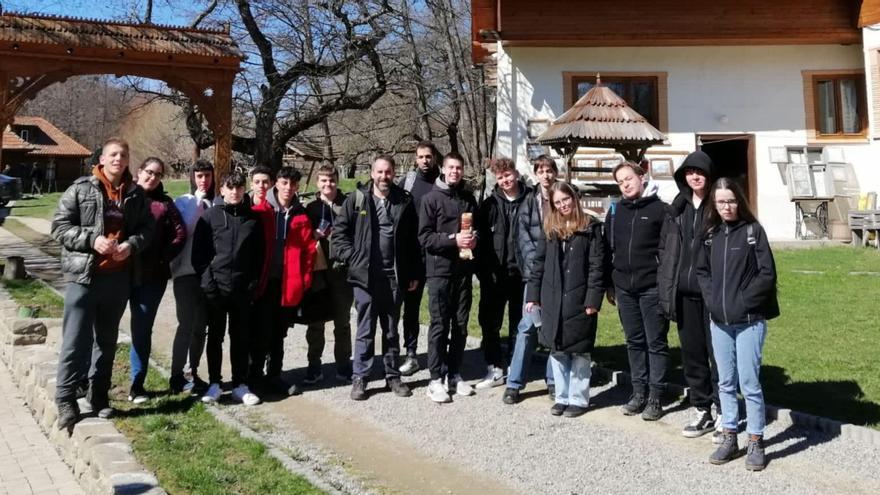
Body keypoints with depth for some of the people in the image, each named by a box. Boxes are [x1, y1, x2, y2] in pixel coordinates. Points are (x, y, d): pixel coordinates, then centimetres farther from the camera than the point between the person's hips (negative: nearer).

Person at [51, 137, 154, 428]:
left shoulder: (135, 194, 7)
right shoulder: (81, 189, -2)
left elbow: (147, 228, 11)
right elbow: (60, 226, -4)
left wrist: (131, 245, -10)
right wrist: (91, 240, -18)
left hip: (119, 277, 4)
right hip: (85, 275, -4)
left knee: (107, 340, 13)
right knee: (76, 340, -4)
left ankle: (99, 396, 24)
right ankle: (65, 399, 7)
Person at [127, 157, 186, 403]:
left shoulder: (165, 204, 7)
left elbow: (180, 234, 2)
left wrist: (162, 260, -5)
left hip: (152, 275, 1)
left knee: (142, 329, 6)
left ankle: (137, 385, 13)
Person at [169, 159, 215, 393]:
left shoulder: (217, 203, 8)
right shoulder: (183, 202, 0)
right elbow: (184, 230, -16)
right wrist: (198, 201, -11)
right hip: (186, 271, -4)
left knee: (201, 325, 9)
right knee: (187, 324, -7)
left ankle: (193, 373, 19)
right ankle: (177, 376, 1)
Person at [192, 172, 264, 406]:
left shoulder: (253, 219, 7)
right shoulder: (209, 216, 1)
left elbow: (259, 254, 9)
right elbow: (198, 251, -2)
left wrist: (254, 281, 0)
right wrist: (207, 279, -9)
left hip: (243, 288, 2)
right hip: (216, 287, -1)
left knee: (241, 337, 7)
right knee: (215, 336, 7)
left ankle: (240, 385, 14)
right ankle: (214, 384, 15)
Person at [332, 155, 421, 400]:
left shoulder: (404, 201, 5)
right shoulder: (356, 200, 0)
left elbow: (412, 240, 7)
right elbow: (339, 234, 1)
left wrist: (413, 273, 6)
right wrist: (352, 259, -8)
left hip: (395, 277, 2)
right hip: (365, 276, -2)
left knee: (391, 330, 13)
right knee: (365, 330, 5)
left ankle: (392, 375, 23)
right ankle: (360, 378, 14)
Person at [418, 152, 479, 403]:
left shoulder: (469, 198, 12)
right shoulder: (431, 199, -1)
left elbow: (478, 229, 21)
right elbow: (424, 237, -8)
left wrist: (474, 239, -1)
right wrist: (453, 240, -18)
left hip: (464, 270, 5)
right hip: (440, 270, -4)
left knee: (460, 325, 8)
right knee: (439, 325, -2)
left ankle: (454, 375, 18)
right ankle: (436, 379, 4)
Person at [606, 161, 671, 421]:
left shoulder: (660, 210, -2)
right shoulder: (615, 211, 11)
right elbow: (609, 249, 15)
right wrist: (610, 285, 12)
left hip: (652, 287, -5)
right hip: (624, 287, 5)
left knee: (656, 342, 2)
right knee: (634, 342, 11)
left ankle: (655, 397, 7)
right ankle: (639, 392, 20)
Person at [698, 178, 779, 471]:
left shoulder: (753, 230, -4)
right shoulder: (711, 234, 9)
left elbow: (767, 274, -8)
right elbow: (702, 271, 15)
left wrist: (743, 301, -12)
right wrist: (712, 298, 0)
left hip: (749, 321, -5)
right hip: (719, 321, 5)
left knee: (749, 382, -3)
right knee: (726, 382, 12)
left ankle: (755, 442, 9)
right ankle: (729, 438, 22)